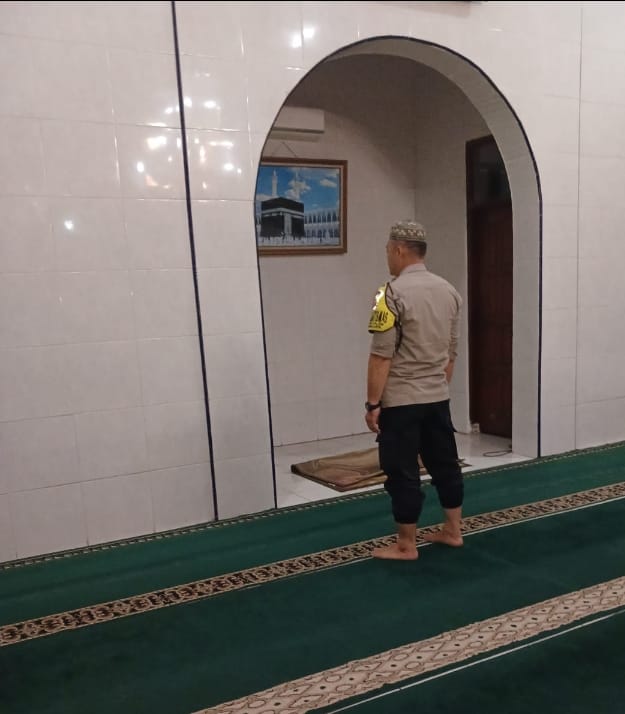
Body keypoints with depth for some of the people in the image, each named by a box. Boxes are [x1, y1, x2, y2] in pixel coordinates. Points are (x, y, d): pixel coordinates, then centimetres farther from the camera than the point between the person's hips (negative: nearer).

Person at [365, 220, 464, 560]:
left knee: (403, 472, 2)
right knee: (444, 463, 18)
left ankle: (406, 545, 12)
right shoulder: (448, 290, 8)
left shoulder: (394, 292, -16)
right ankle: (452, 531, 30)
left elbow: (381, 355, -19)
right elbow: (451, 350, 13)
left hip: (400, 401, -7)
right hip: (438, 397, 8)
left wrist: (372, 403, -14)